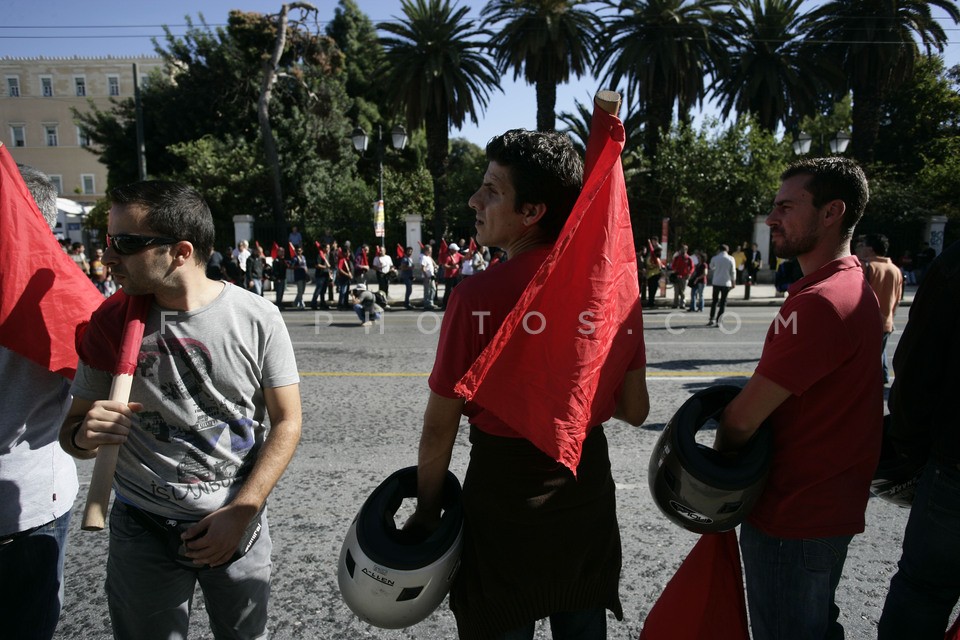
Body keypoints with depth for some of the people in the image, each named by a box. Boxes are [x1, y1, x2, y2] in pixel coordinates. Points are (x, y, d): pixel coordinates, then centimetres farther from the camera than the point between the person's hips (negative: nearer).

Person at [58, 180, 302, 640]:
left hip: (238, 524, -1)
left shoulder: (258, 318, -12)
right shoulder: (111, 323, -5)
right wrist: (83, 435, -19)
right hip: (143, 530, 2)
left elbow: (286, 423, -7)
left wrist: (241, 512, -13)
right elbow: (72, 430, 4)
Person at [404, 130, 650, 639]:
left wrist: (427, 510, 1)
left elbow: (439, 428, -14)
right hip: (589, 495, 4)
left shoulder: (477, 296, -21)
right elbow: (634, 410, 0)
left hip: (504, 496, -4)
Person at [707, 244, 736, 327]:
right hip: (726, 283, 0)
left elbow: (711, 267, 15)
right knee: (723, 303, 6)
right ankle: (718, 321, 1)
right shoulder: (731, 259, -3)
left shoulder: (715, 258, -3)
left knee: (714, 301, 14)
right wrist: (733, 283, 5)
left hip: (716, 282, 0)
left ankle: (711, 319, 8)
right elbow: (733, 272, -2)